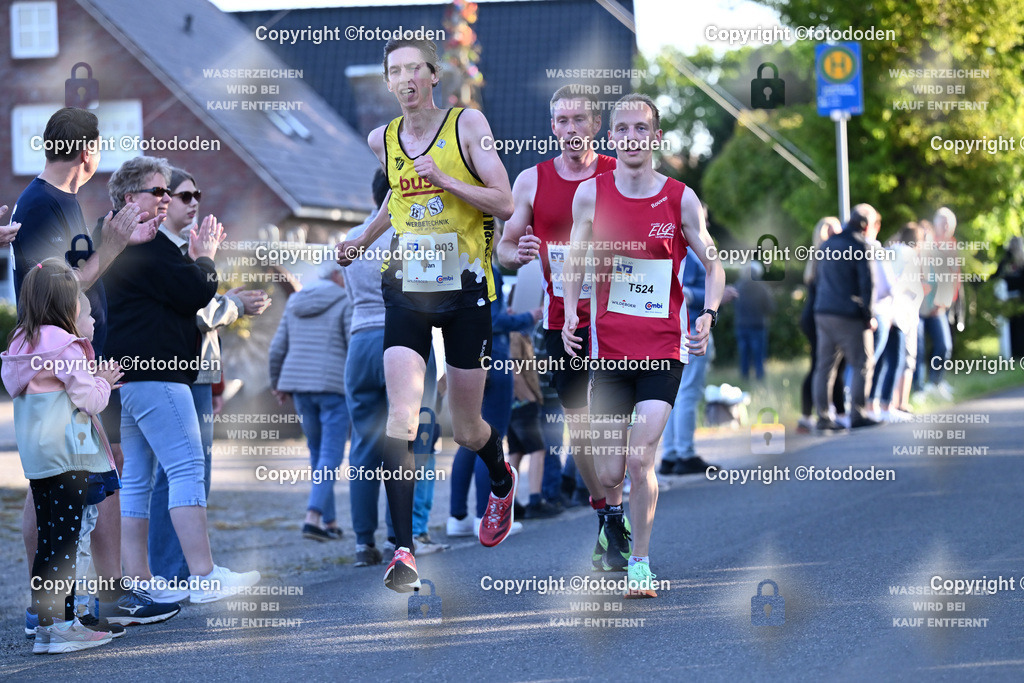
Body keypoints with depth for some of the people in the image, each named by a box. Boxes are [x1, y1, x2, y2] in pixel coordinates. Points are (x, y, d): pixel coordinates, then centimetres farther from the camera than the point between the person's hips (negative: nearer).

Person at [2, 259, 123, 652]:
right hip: (65, 451, -8)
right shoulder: (66, 347, -13)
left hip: (35, 455, 8)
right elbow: (90, 399, -14)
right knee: (65, 539, -5)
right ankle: (62, 627, -5)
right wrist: (105, 381, 7)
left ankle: (44, 624, 14)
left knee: (46, 540, 12)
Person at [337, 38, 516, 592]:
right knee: (400, 416, -17)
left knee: (466, 430, 9)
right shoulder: (382, 140, 8)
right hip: (406, 287, 2)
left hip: (466, 287, -2)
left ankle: (502, 483, 45)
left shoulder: (467, 124, -5)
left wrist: (443, 180, -19)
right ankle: (403, 549, -17)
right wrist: (362, 240, 22)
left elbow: (504, 204, -9)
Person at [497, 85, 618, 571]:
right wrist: (519, 254, -11)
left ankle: (615, 530, -4)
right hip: (561, 320, 3)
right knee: (578, 422, 6)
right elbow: (504, 248, 11)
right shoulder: (532, 181, 7)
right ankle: (606, 515, 21)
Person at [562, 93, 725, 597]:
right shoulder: (591, 193, 1)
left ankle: (641, 563, 4)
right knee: (609, 473, 3)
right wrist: (570, 313, -5)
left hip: (664, 346, -2)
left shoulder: (680, 199, -3)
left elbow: (712, 264, 7)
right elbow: (575, 259, 11)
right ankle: (609, 525, 36)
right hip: (609, 344, 2)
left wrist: (709, 314, -9)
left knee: (641, 461, -13)